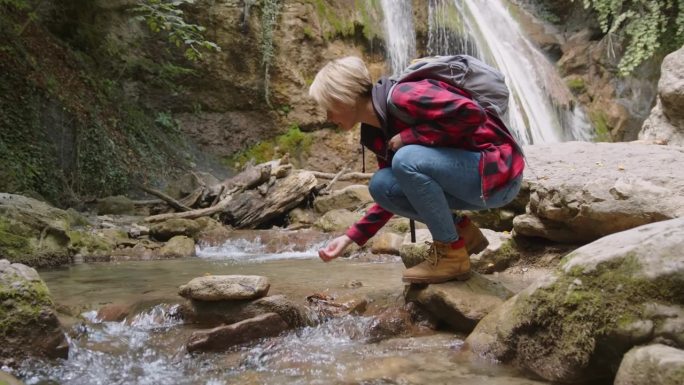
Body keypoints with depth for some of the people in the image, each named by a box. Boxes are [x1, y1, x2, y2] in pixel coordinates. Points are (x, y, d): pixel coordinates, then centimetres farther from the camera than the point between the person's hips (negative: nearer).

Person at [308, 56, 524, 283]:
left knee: (406, 159, -28)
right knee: (380, 185, -3)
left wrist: (410, 136, -20)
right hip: (461, 179, 8)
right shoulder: (378, 134, 8)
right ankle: (463, 232, 7)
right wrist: (349, 238, 12)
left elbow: (471, 113, -28)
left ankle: (452, 255, -12)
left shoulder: (402, 97, -18)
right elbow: (390, 192, 16)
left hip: (496, 171, -8)